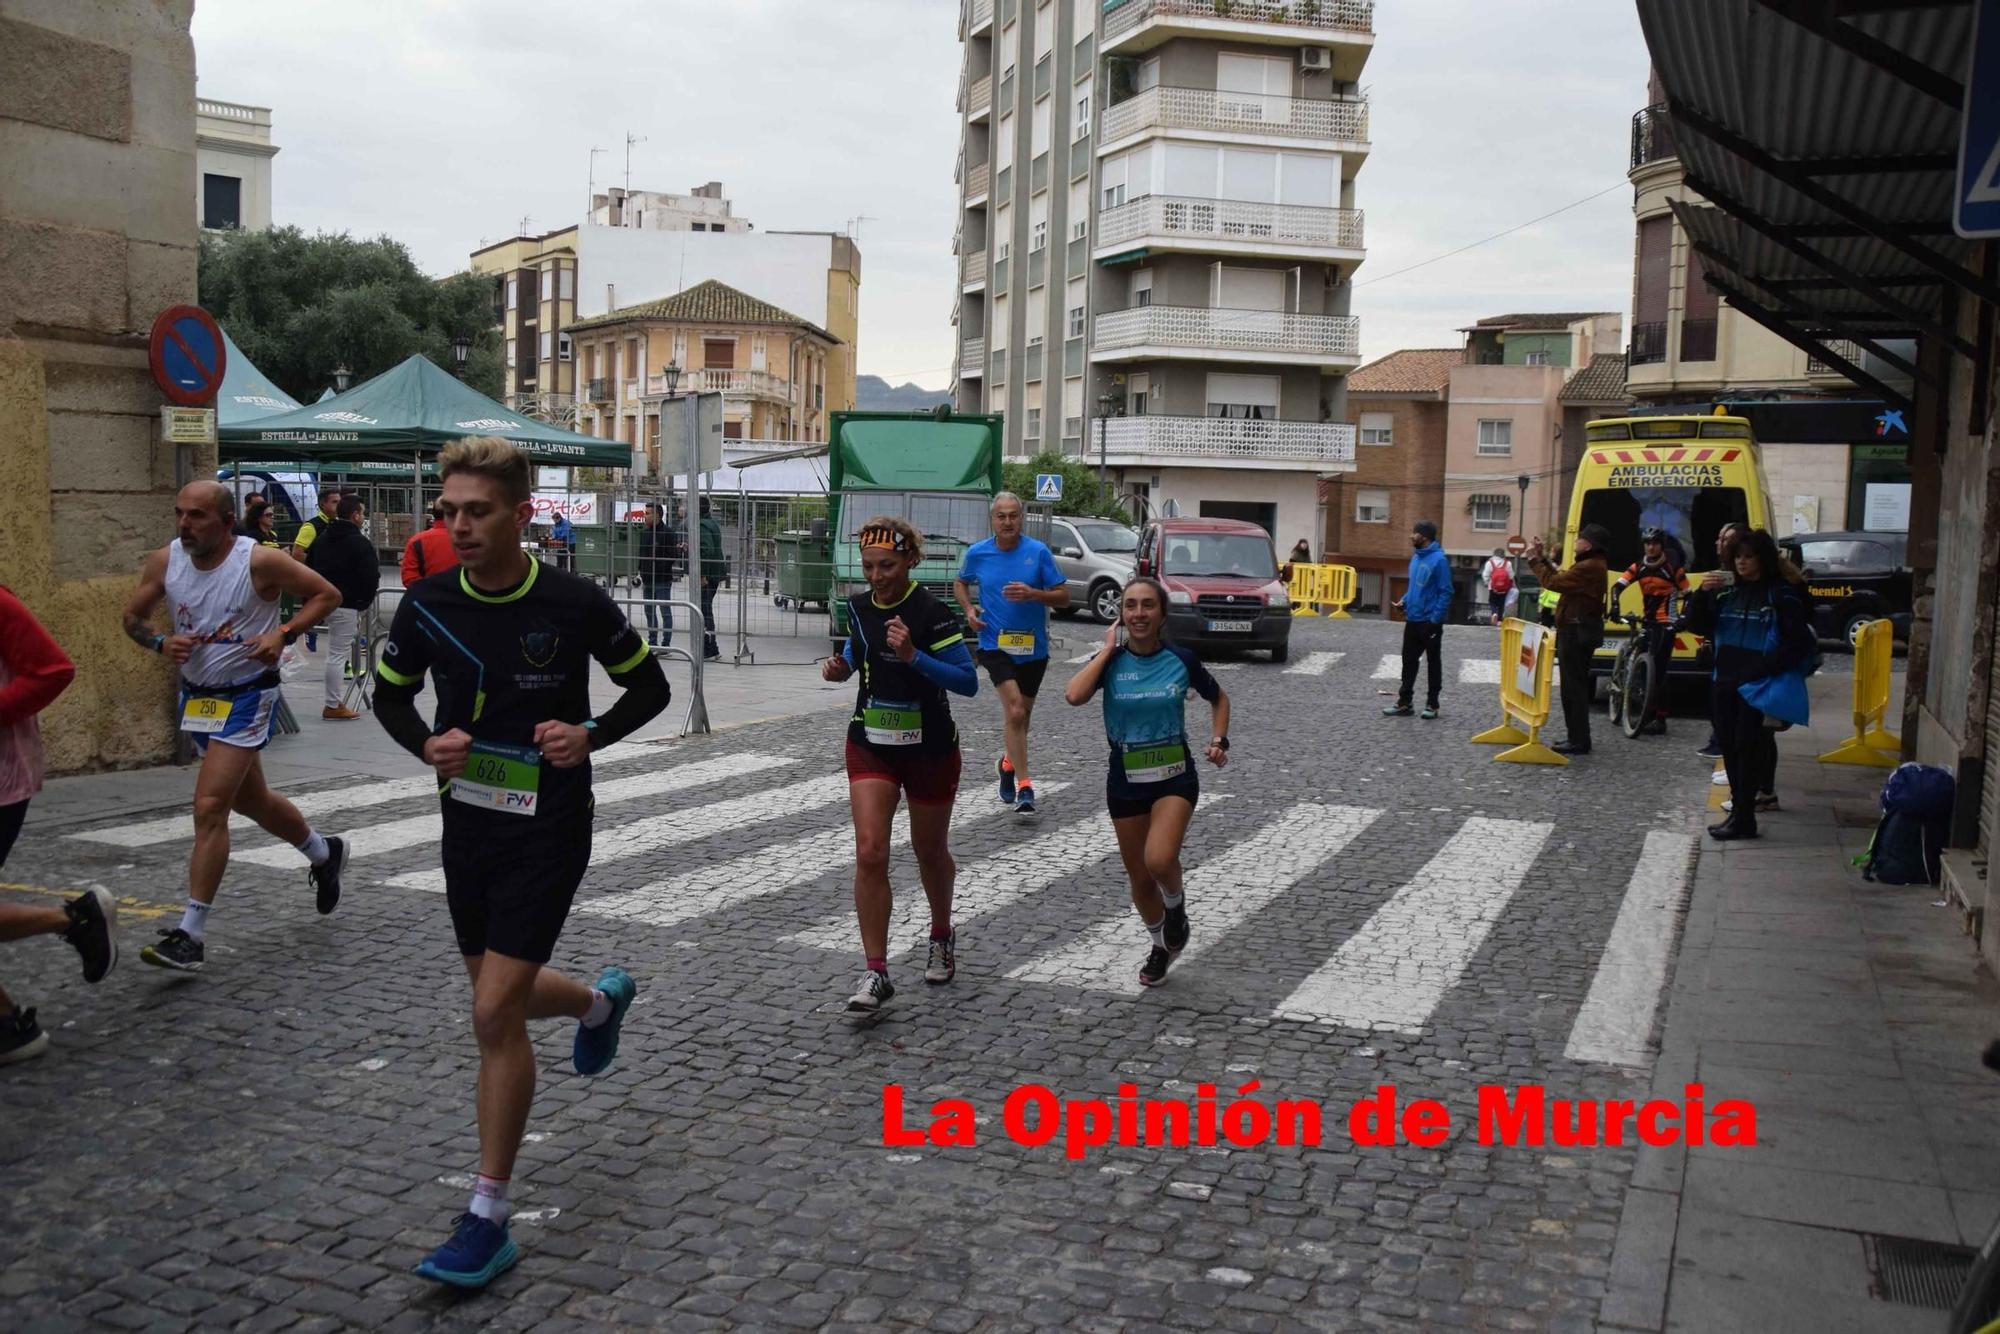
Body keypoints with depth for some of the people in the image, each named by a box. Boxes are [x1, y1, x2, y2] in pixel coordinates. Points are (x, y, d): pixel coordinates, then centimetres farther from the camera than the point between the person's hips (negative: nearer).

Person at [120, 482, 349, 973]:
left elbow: (326, 594, -8)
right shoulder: (164, 561, -4)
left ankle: (191, 934, -8)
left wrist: (283, 633, -21)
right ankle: (324, 852, 48)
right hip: (196, 693, 7)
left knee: (210, 807, -14)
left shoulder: (259, 562, -18)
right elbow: (133, 616, 8)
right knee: (251, 800, 21)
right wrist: (161, 642, -13)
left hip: (246, 696, -7)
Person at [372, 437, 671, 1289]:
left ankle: (487, 1221, 4)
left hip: (548, 831, -5)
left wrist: (590, 736, -17)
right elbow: (390, 693, 11)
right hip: (467, 825, 5)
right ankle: (601, 1002, 54)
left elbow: (649, 688, 0)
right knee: (504, 998, 19)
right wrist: (426, 744, -9)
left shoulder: (576, 604, -14)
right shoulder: (427, 604, -4)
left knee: (495, 1014, -9)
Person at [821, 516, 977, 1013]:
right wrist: (842, 666, -2)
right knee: (869, 853, -11)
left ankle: (941, 937, 43)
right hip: (871, 744, 3)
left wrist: (913, 656, -31)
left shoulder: (932, 613, -18)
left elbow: (968, 681, -20)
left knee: (930, 852, 15)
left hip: (929, 749, -3)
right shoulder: (858, 607, -2)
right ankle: (875, 974, -6)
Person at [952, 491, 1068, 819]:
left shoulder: (1039, 552, -7)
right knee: (1015, 711, -18)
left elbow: (1063, 596, -4)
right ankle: (1024, 787, -15)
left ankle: (1009, 764, 45)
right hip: (995, 644, -2)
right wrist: (969, 609, -1)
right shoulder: (977, 553, -2)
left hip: (1033, 648, 2)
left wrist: (1032, 594, -22)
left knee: (1022, 714, 18)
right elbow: (960, 583, 18)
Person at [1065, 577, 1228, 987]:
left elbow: (1218, 699, 12)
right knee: (1139, 877, 11)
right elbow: (1074, 695, -25)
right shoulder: (1111, 661, -5)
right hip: (1125, 782, 2)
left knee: (1159, 860, -25)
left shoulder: (1181, 660, -6)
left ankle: (1175, 904, 10)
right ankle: (1160, 945, 38)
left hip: (1175, 777, -2)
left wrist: (1218, 742, -3)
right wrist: (1108, 649, -15)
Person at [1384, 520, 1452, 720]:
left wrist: (1435, 619, -20)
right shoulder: (1415, 557, 8)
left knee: (1433, 663, 6)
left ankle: (1432, 704, 15)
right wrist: (1404, 600, 3)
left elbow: (1445, 592, -17)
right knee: (1409, 661, 10)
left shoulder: (1439, 559, -16)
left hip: (1430, 621, -7)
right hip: (1412, 620, 8)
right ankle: (1404, 703, 16)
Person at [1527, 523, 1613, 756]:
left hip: (1577, 632, -11)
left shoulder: (1589, 567, -18)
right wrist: (1542, 558, 12)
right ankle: (1576, 736, 25)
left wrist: (1535, 560, -9)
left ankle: (1579, 742, -4)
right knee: (1574, 686, 17)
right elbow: (1561, 578, 14)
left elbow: (1553, 582, -20)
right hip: (1578, 630, 11)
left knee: (1574, 687, -7)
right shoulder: (1592, 565, 17)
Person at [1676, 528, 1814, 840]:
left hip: (1757, 686, -6)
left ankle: (1742, 819, -4)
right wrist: (1702, 595, -8)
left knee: (1747, 747, -6)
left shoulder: (1780, 594, -5)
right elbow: (1696, 625, 8)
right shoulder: (1726, 593, 11)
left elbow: (1799, 640, -9)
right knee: (1730, 748, 9)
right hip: (1725, 683, 6)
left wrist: (1767, 669, -16)